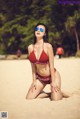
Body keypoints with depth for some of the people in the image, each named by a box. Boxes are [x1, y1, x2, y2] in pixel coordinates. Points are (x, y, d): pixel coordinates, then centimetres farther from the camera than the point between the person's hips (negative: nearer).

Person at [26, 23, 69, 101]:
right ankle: (50, 94, 15)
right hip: (40, 77, 4)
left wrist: (53, 82, -15)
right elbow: (33, 66, 1)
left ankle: (60, 93, 19)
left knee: (55, 99, -17)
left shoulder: (48, 46, -17)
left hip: (52, 75, -4)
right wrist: (34, 80, 0)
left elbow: (51, 65, -16)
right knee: (29, 98, -5)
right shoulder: (30, 47, -5)